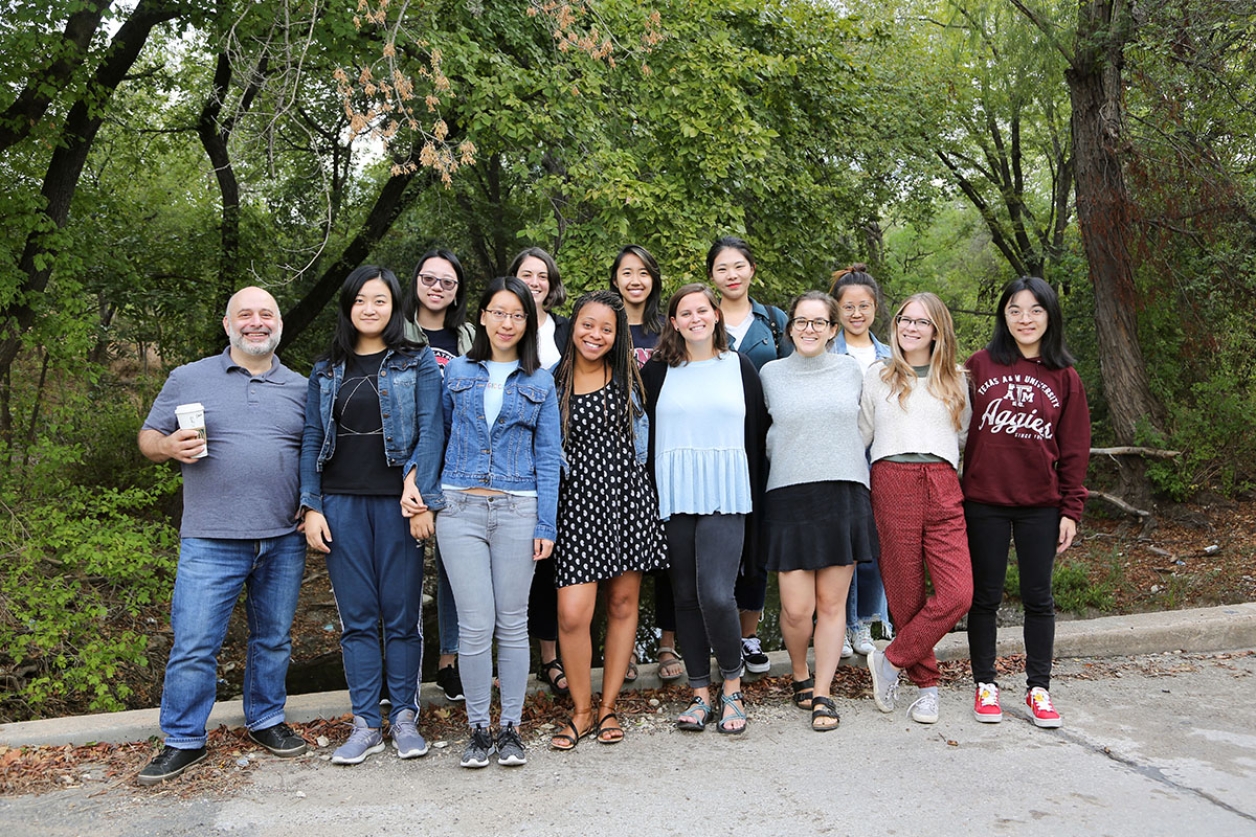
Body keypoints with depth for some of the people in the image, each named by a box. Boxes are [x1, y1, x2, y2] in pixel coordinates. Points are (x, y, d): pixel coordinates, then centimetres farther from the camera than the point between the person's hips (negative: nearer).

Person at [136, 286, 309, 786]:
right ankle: (183, 740, 15)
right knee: (193, 646, -1)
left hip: (283, 540, 2)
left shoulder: (300, 388, 11)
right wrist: (170, 446, -14)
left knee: (273, 640, 13)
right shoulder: (189, 379, 6)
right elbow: (148, 438, 9)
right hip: (211, 541, -2)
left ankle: (266, 720, 30)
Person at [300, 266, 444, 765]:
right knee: (356, 617, 6)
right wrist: (311, 507, 2)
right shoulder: (326, 371, 12)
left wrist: (420, 496, -13)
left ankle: (404, 718, 17)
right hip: (342, 504, 3)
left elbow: (430, 432, -4)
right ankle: (366, 724, 15)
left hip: (397, 503, -2)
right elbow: (312, 440, 11)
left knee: (402, 614, 3)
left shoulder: (418, 363, 3)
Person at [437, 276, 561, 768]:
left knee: (512, 622, 5)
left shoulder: (540, 384, 8)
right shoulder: (456, 373, 9)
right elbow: (441, 434, 15)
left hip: (518, 510, 0)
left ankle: (511, 728, 18)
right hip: (461, 507, 0)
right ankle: (478, 729, 14)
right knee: (475, 624, -1)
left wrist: (546, 525, -2)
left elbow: (548, 456, 5)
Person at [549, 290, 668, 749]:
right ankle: (581, 711, 11)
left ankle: (608, 706, 22)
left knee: (623, 604, 7)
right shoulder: (553, 382, 3)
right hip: (577, 500, -2)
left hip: (628, 494, 2)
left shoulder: (627, 379, 7)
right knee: (572, 613, -10)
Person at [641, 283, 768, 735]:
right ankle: (700, 693, 19)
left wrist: (754, 497, 4)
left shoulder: (739, 366, 9)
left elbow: (756, 434, 9)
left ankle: (732, 687, 9)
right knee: (686, 596, 6)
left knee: (716, 595, -13)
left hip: (725, 498, -1)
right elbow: (643, 435, 8)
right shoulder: (657, 370, 8)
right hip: (674, 499, 2)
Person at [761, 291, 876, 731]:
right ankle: (799, 674, 24)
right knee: (796, 608, -4)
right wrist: (795, 463, 10)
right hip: (789, 496, -1)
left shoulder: (850, 370, 9)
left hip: (844, 493, 1)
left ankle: (822, 694, 15)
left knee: (832, 603, 2)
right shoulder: (771, 373, 6)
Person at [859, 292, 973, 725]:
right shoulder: (878, 376, 11)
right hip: (893, 483, -2)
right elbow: (860, 434, 11)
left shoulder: (955, 380, 16)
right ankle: (926, 684, 17)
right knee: (906, 593, 1)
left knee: (958, 594, -12)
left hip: (942, 487, 2)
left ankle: (891, 661, 4)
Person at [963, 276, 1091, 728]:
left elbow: (1074, 450, 5)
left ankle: (1039, 689, 21)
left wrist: (1071, 510, 1)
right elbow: (960, 428, 1)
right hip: (984, 501, -1)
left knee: (1038, 597, 8)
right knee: (985, 596, 8)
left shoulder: (1064, 377, 4)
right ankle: (986, 685, 21)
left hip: (1040, 504, 1)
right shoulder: (980, 365, 1)